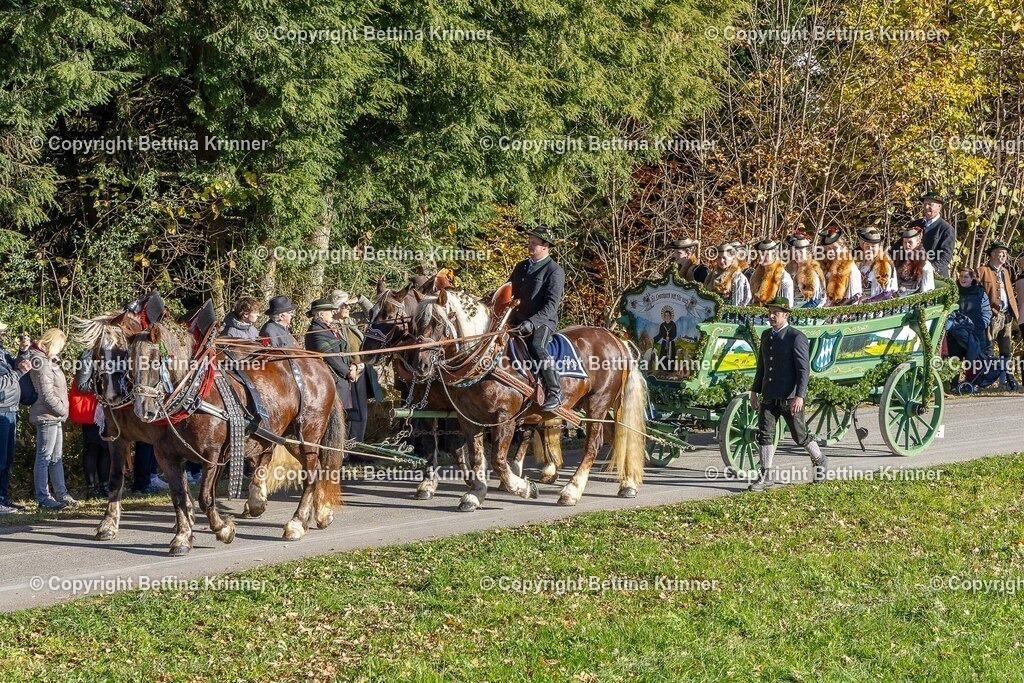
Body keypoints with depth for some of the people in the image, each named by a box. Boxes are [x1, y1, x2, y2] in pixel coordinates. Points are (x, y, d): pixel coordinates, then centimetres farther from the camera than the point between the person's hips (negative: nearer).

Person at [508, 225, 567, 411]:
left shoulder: (555, 271, -8)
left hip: (543, 321, -8)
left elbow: (552, 305, -17)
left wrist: (532, 322, -30)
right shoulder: (521, 267, 16)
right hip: (519, 318, 8)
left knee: (536, 345, -34)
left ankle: (555, 392, -30)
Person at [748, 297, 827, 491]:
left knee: (800, 435, 7)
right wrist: (754, 391, 17)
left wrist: (799, 396, -23)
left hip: (789, 398, -6)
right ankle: (765, 476, 1)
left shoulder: (797, 337, -11)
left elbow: (804, 369, -15)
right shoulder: (766, 336, 11)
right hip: (769, 396, 6)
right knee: (764, 434, -4)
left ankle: (819, 461, 31)